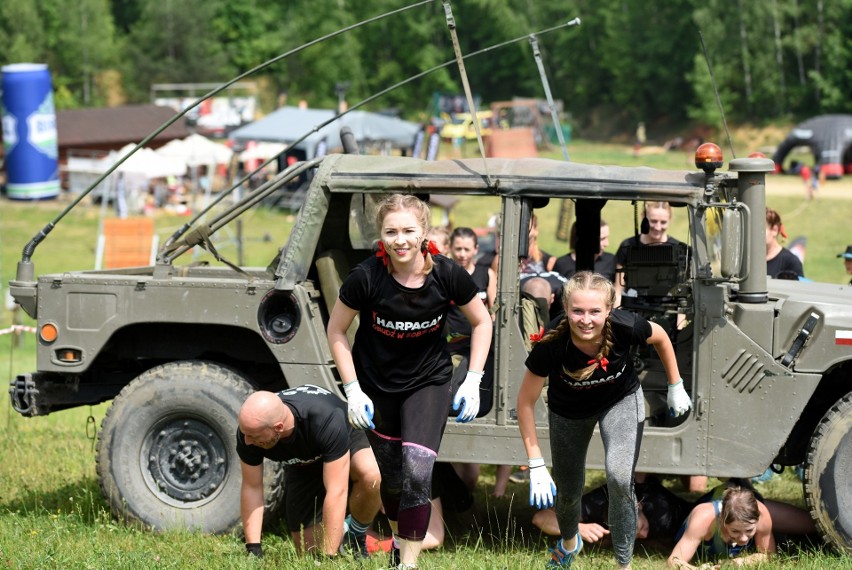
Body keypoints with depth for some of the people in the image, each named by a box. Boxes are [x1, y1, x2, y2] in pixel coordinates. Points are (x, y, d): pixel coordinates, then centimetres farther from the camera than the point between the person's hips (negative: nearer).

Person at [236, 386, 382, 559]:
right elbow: (251, 488, -21)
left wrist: (328, 556, -44)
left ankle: (357, 538, -10)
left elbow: (336, 491, -43)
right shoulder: (249, 428, -32)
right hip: (302, 465, 3)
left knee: (370, 476, -38)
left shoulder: (325, 420, -44)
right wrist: (253, 549, -27)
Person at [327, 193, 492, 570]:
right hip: (376, 385, 1)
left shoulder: (447, 274, -20)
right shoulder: (366, 278, -23)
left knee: (417, 471, -17)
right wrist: (352, 390, -11)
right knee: (393, 477, 12)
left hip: (429, 381, 0)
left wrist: (472, 381, -7)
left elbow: (481, 321, -2)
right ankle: (400, 540, 41)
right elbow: (336, 331, -8)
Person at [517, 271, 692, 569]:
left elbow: (660, 337, -11)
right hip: (569, 412, 0)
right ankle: (569, 543, 51)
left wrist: (676, 387, -1)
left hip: (622, 401, 0)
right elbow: (526, 402, -25)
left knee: (620, 479, -22)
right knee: (568, 491, 14)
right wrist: (536, 465, -25)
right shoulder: (550, 346, -38)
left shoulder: (625, 327, -36)